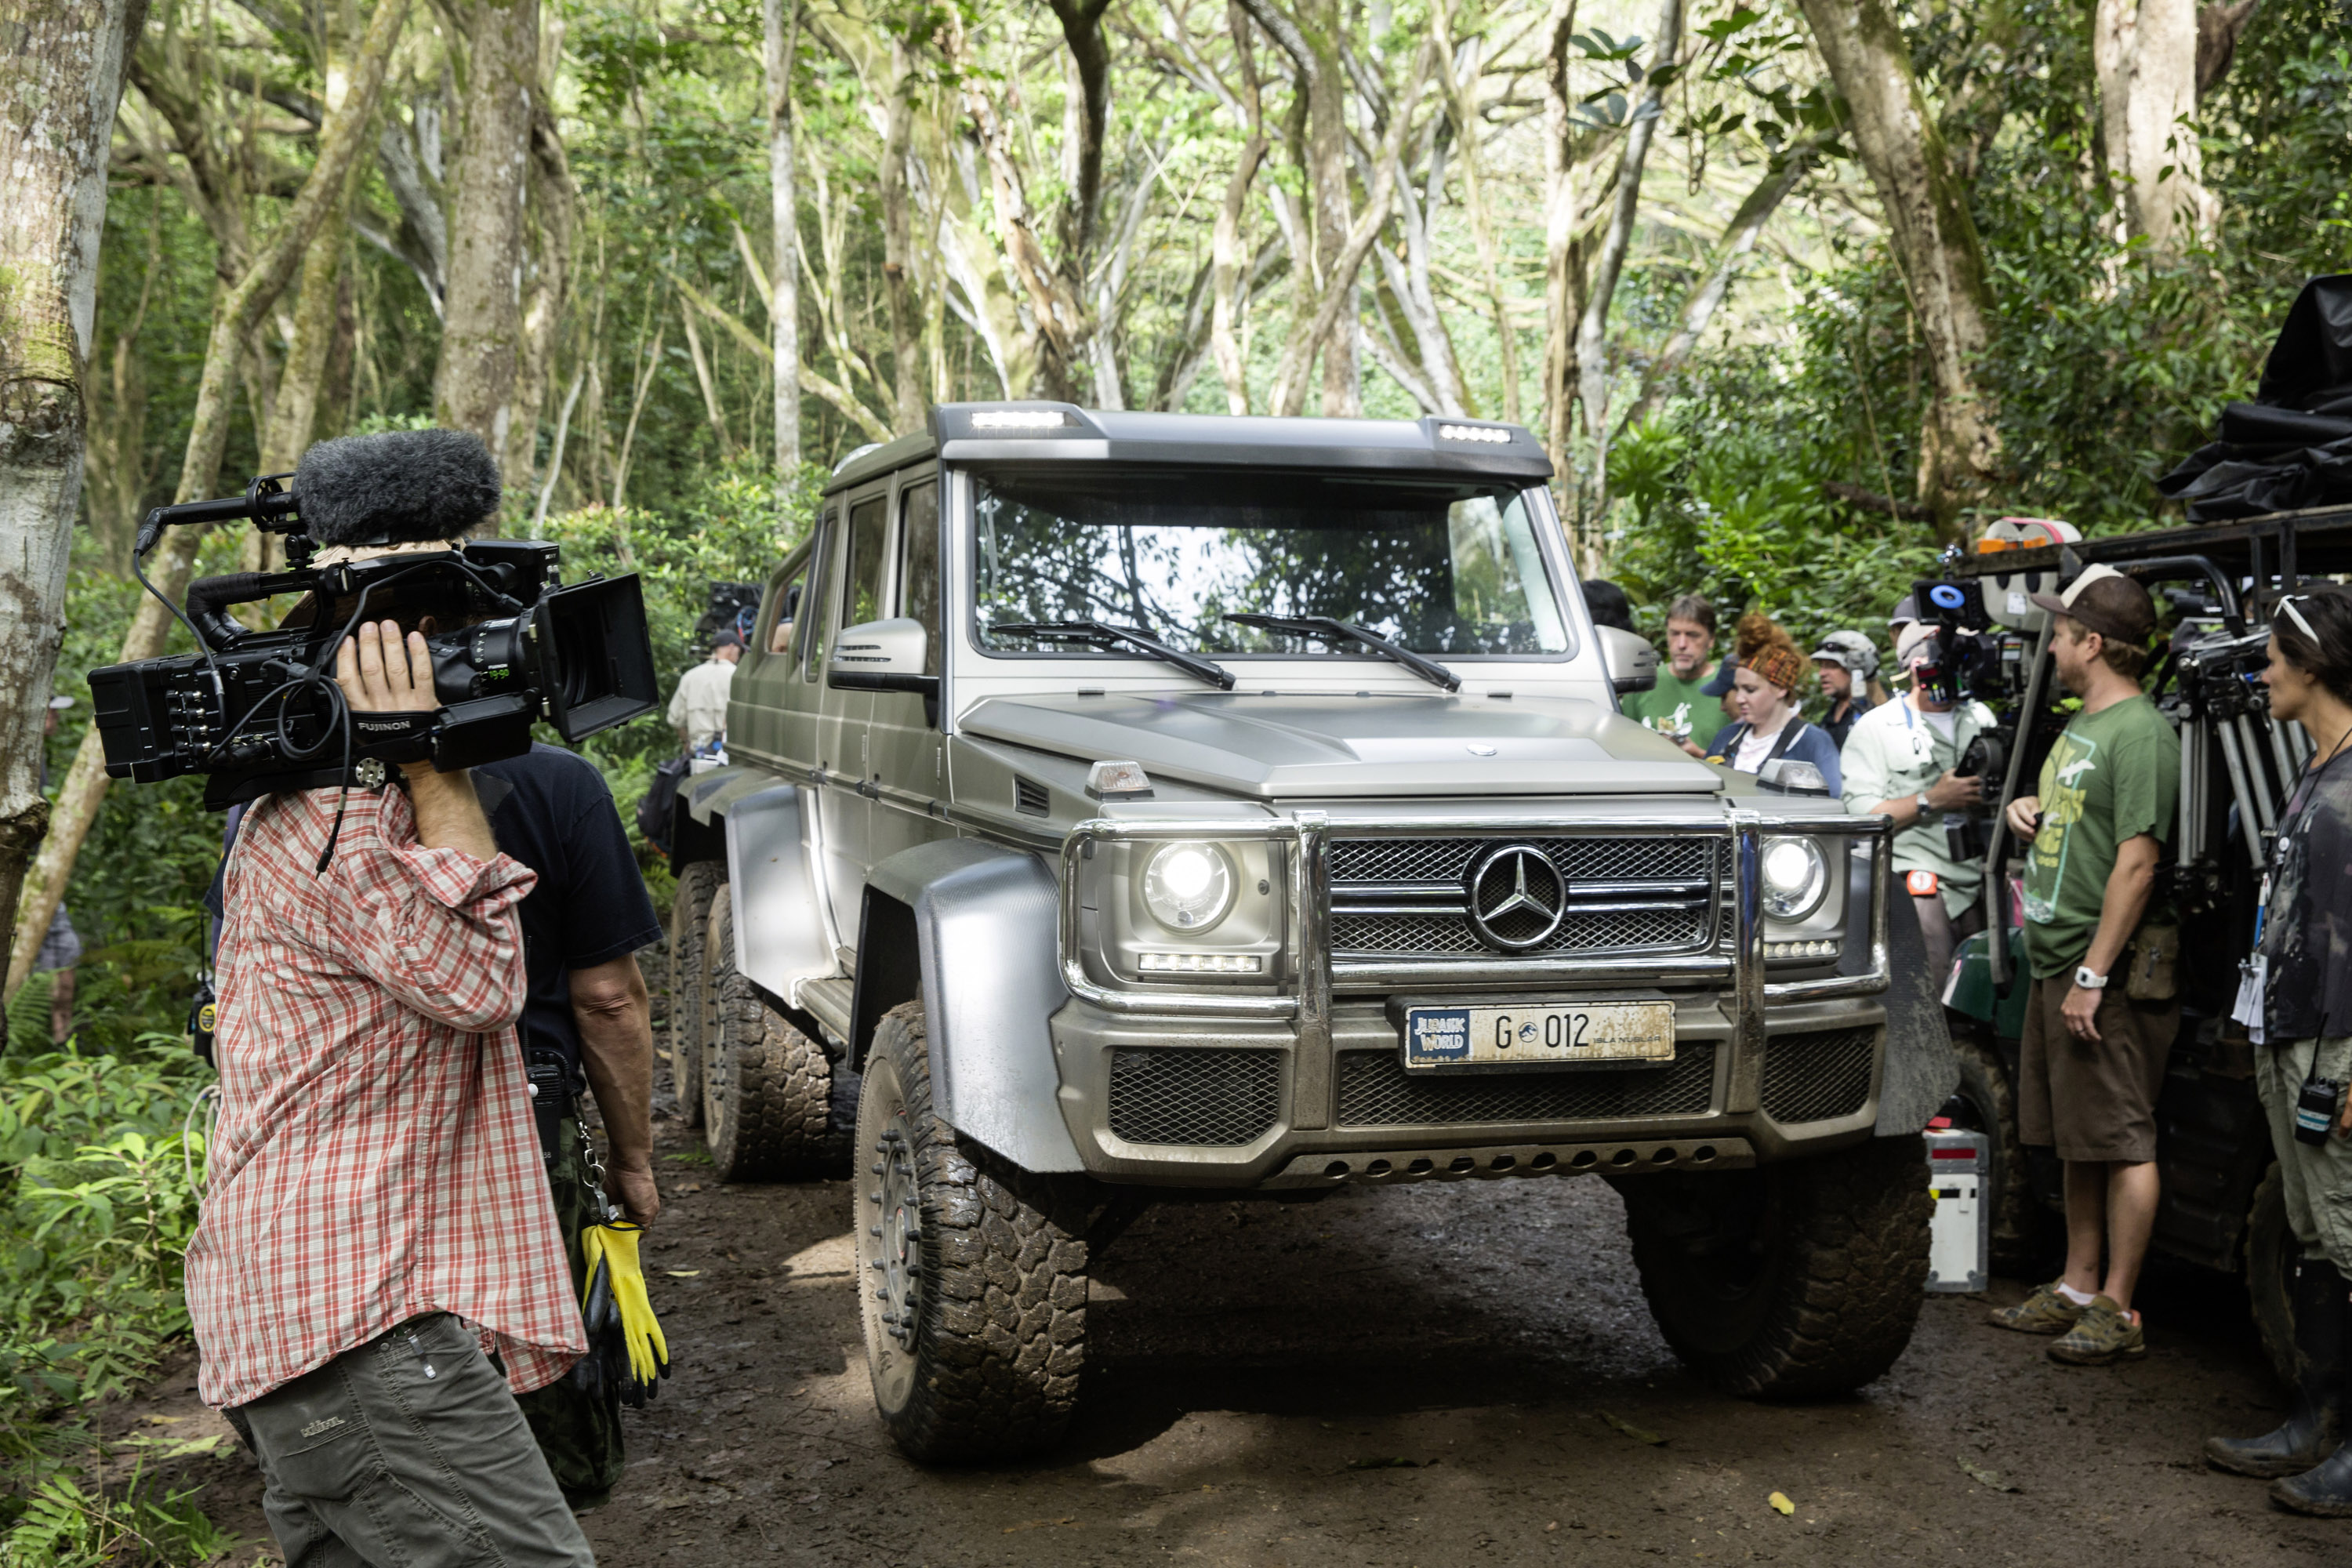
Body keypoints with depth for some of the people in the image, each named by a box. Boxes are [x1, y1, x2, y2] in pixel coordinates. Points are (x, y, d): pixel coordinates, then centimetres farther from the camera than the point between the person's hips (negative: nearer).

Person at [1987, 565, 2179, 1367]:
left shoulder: (2140, 732, -15)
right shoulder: (2082, 725, 16)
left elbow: (2137, 861, -21)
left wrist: (2093, 974, -22)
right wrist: (2026, 809, 7)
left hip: (2109, 973, -10)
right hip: (2054, 964, 10)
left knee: (2123, 1142, -3)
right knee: (2078, 1141, 16)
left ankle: (2118, 1310, 3)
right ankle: (2077, 1288, 25)